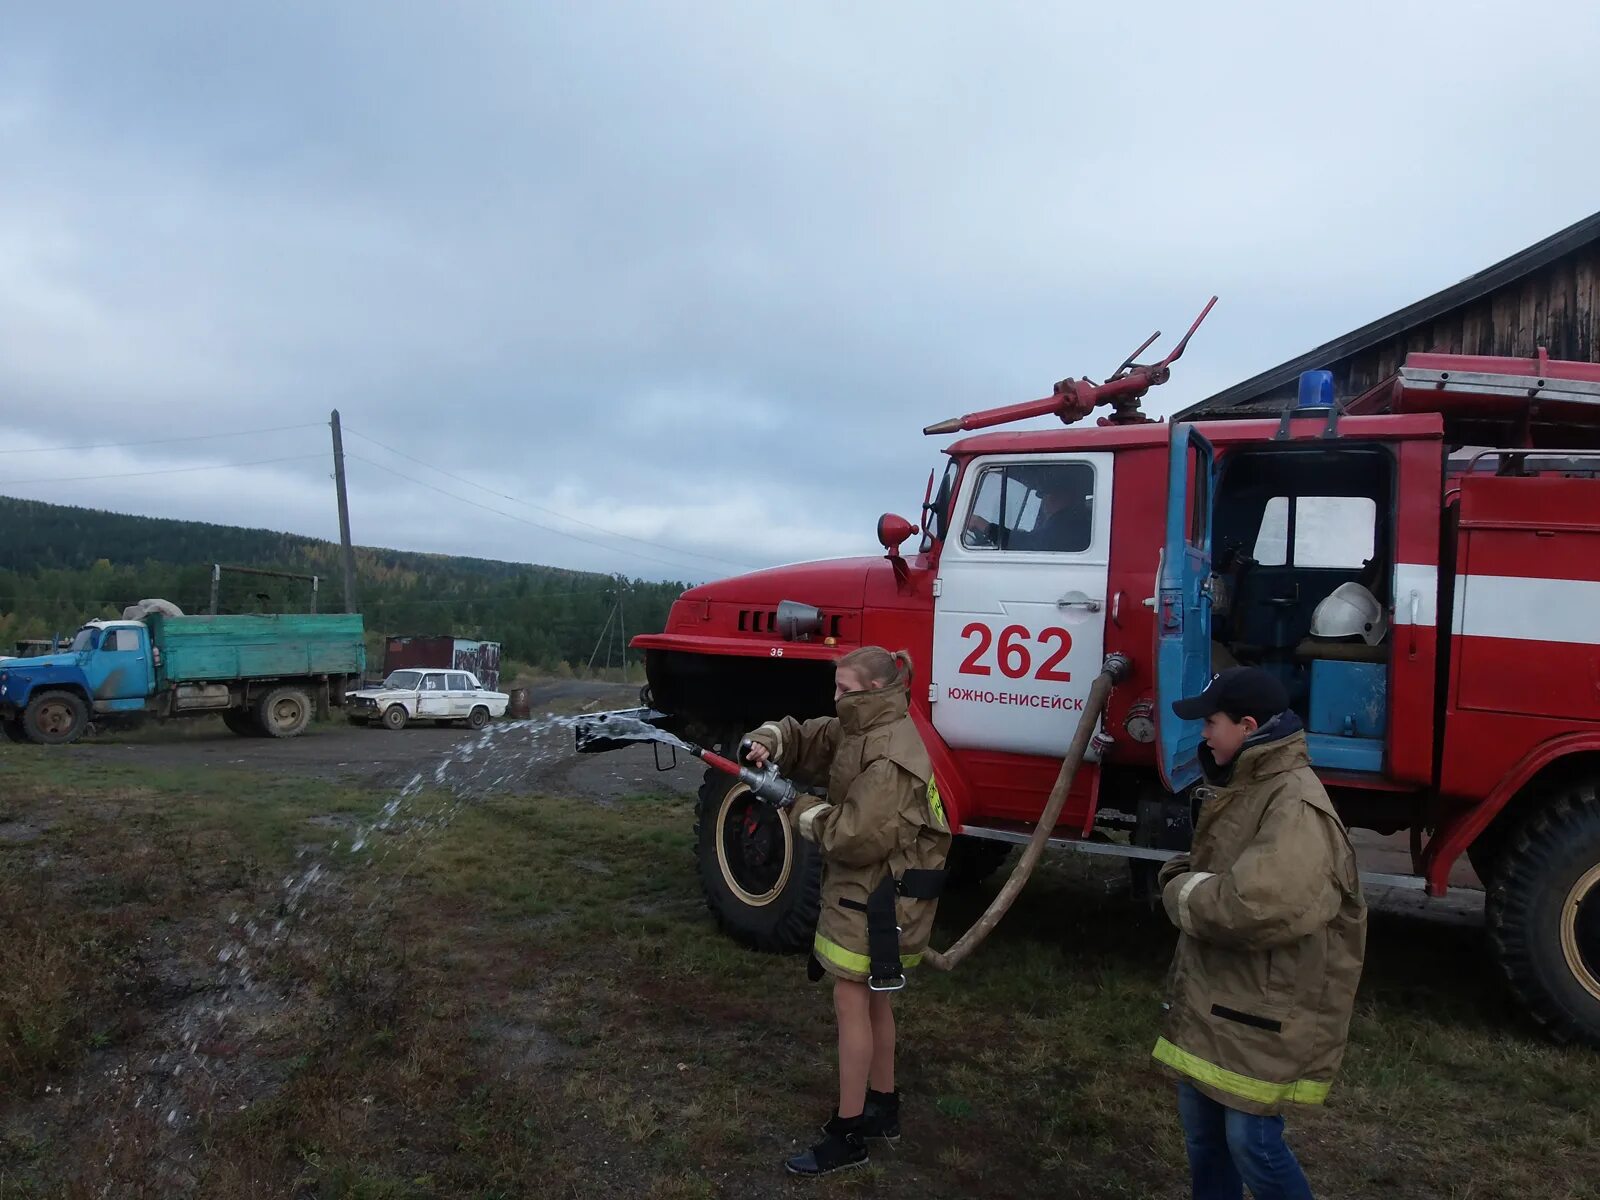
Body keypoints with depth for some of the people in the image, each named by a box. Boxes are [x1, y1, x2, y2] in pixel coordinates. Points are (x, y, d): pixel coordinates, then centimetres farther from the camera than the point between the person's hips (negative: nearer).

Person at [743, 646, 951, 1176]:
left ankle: (848, 1133, 10)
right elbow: (805, 738, 13)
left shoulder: (891, 754, -25)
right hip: (860, 888, 10)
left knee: (851, 1002, -2)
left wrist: (803, 812, -15)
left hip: (880, 897, -10)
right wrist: (768, 743, -9)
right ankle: (883, 1107, 35)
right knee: (872, 1001, 19)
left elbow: (858, 836, -29)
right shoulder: (861, 730, 6)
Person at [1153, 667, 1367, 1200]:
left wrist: (1184, 893, -16)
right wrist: (1182, 879, -3)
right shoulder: (1242, 787, 9)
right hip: (1213, 997, 9)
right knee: (1202, 1126, 19)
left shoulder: (1296, 805, -24)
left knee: (1251, 1139, 1)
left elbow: (1258, 907, -35)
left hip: (1266, 1010, -9)